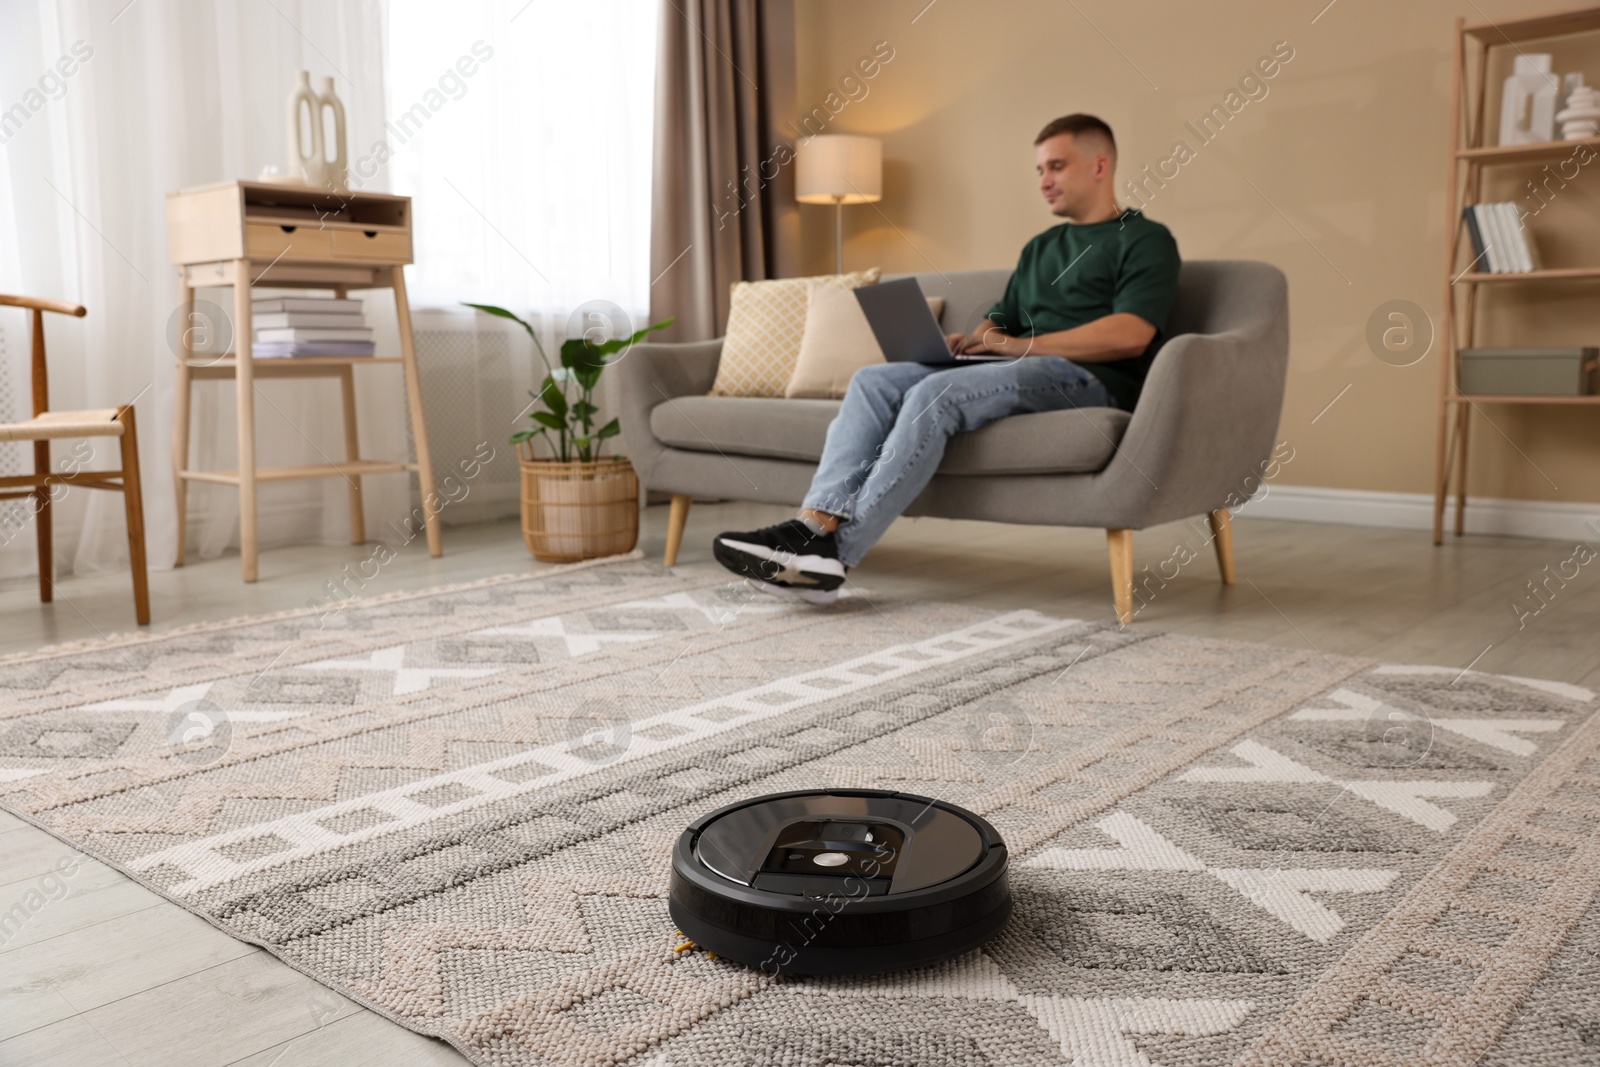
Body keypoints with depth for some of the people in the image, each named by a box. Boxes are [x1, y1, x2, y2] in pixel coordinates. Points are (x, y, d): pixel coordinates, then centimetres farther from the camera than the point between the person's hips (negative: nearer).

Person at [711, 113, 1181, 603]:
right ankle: (814, 524, -32)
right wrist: (957, 341, 2)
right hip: (1017, 372, 7)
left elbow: (1131, 335, -12)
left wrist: (1016, 344, -13)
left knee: (935, 394, -31)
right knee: (874, 380, -15)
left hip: (1086, 378, -7)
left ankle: (835, 552, -34)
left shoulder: (1145, 240, 5)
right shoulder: (1040, 247, 30)